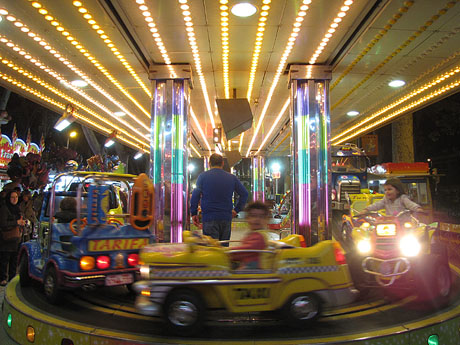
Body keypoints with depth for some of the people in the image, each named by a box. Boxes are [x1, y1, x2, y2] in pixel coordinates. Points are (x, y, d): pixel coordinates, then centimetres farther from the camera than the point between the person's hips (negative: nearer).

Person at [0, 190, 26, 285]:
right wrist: (17, 222, -15)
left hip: (16, 238, 8)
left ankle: (12, 278, 21)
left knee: (14, 259, 11)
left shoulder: (17, 208, 15)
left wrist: (21, 222, 6)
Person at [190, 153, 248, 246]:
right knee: (224, 246, 15)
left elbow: (195, 194, -7)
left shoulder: (203, 176, 1)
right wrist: (236, 210, 14)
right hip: (226, 217, 3)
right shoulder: (232, 177, 9)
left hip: (209, 218, -3)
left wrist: (194, 213, 0)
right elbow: (244, 194, 10)